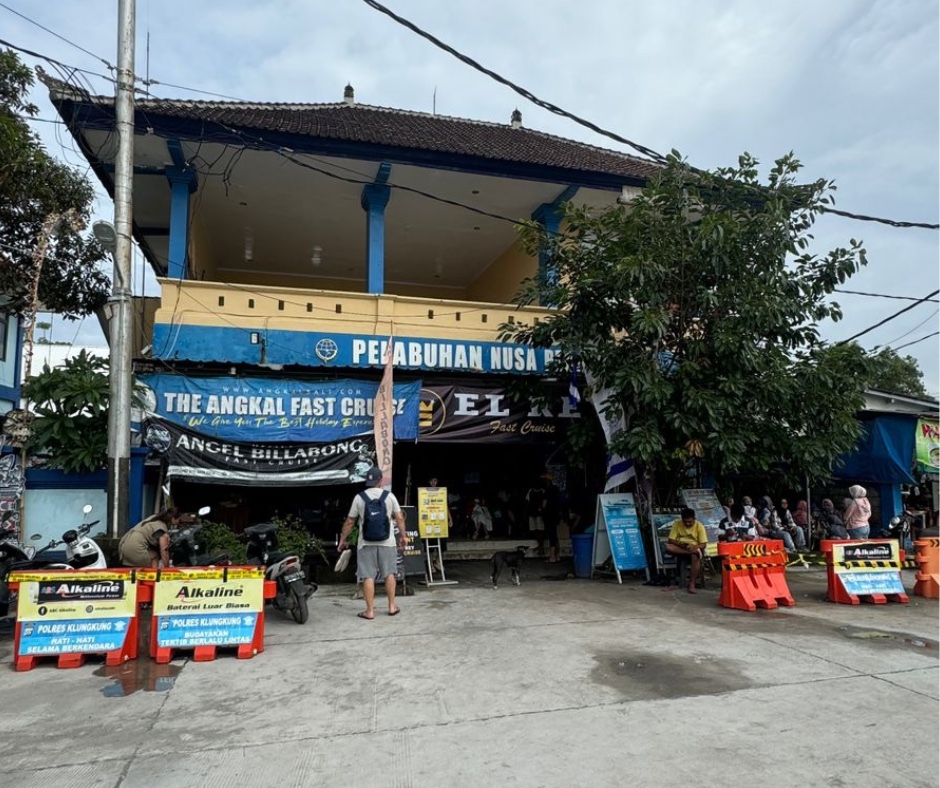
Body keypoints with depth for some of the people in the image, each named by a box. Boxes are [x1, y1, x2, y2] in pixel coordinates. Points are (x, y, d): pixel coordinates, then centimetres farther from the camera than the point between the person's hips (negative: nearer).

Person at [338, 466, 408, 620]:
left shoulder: (359, 497, -2)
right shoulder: (389, 496, 0)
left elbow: (349, 522, 0)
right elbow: (399, 518, 2)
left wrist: (342, 539, 11)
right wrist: (403, 536, 14)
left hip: (366, 543, -1)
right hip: (387, 542, 1)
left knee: (368, 577, 2)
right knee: (389, 574, 13)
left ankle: (370, 611, 4)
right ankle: (392, 606, 18)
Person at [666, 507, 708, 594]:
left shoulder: (699, 526, -8)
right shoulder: (677, 524, -6)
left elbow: (703, 544, -12)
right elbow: (671, 540, -8)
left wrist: (694, 547, -33)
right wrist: (681, 544, -26)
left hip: (695, 548, -1)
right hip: (679, 548, 2)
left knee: (695, 556, -39)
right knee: (668, 547, -32)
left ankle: (692, 584, -31)